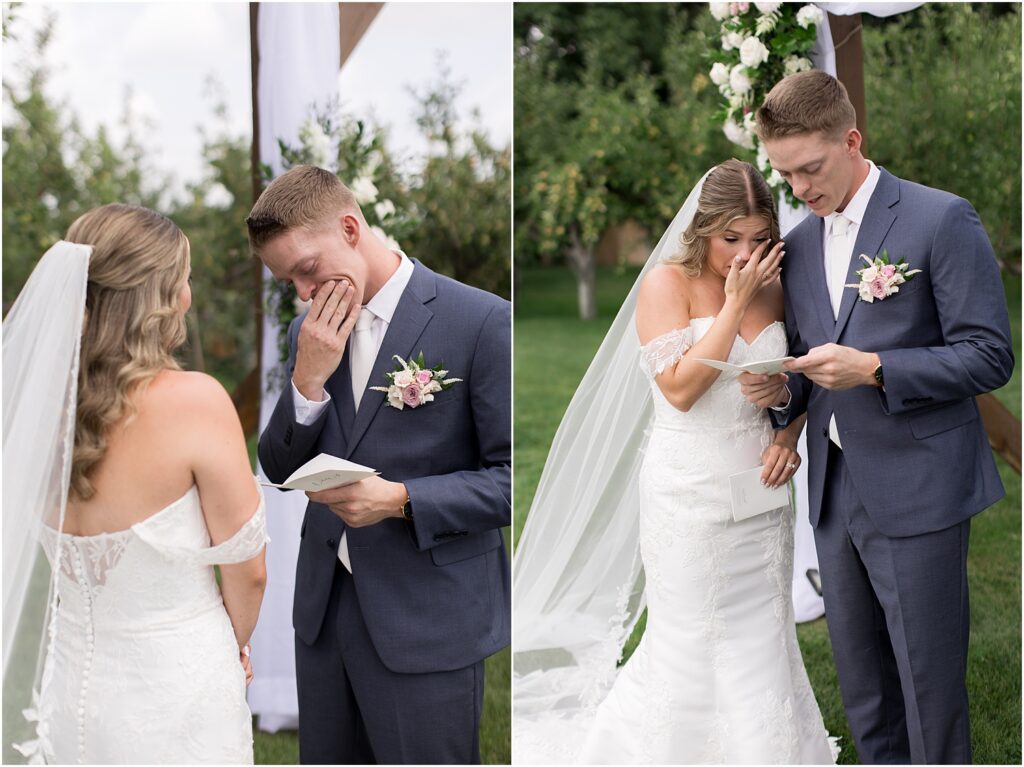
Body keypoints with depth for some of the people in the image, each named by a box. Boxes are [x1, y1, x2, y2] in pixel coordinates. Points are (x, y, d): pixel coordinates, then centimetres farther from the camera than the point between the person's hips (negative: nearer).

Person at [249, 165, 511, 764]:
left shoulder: (482, 322, -12)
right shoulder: (310, 332, 8)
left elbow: (513, 477, -11)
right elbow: (280, 470, 9)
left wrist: (401, 499, -21)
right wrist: (308, 377, -8)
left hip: (426, 621, -6)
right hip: (325, 606, 6)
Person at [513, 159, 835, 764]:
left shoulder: (772, 287, 5)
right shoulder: (667, 283, -10)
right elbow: (680, 387, -21)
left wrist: (788, 437, -2)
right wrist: (737, 302, -20)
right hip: (690, 494, -5)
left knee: (762, 641, 10)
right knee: (691, 645, 3)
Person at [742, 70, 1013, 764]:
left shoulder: (942, 219, -9)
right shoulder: (800, 243, 12)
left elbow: (990, 357, -11)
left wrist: (873, 368, -20)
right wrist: (782, 389, -2)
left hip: (918, 494, -6)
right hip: (835, 492, 7)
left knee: (931, 690, 0)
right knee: (863, 690, 14)